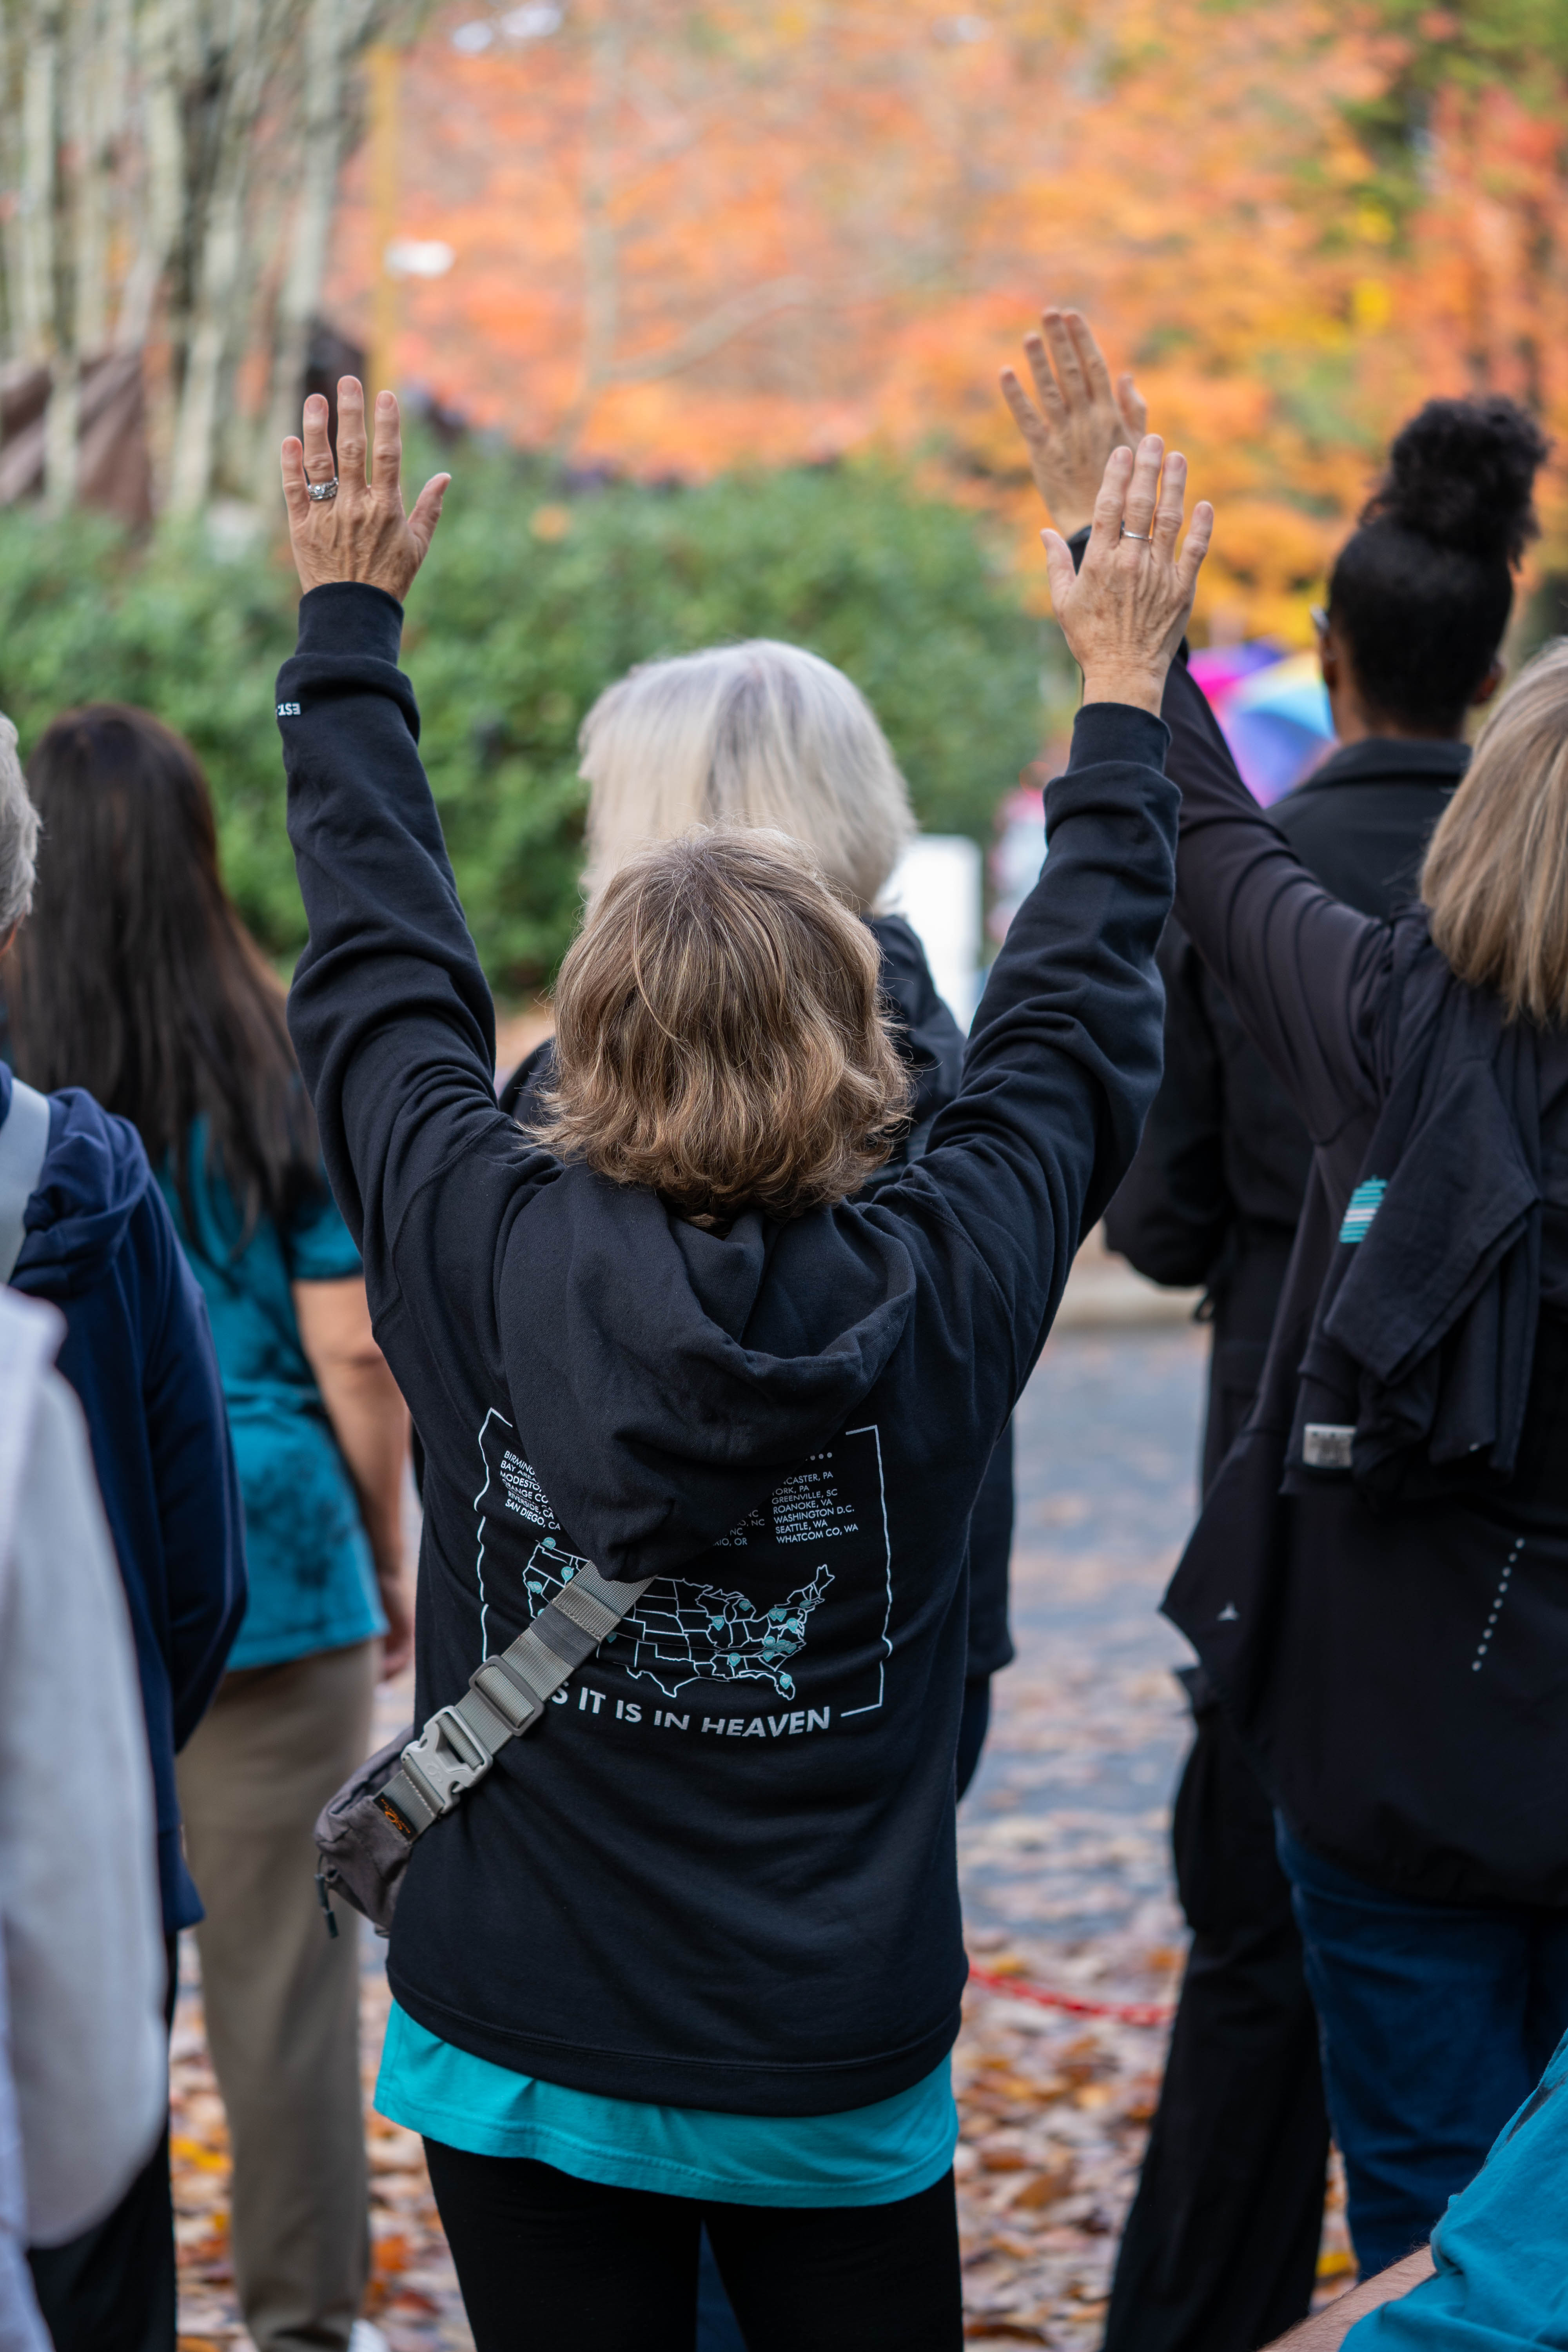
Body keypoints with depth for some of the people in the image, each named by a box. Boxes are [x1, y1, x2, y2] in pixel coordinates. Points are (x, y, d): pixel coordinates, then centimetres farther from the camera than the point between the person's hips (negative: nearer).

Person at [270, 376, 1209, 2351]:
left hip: (527, 2042, 1)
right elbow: (1070, 1024, 3)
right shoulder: (937, 1296, -15)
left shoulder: (492, 1261, -15)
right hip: (841, 2069, 0)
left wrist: (349, 622, 15)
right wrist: (1125, 687, 17)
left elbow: (377, 970, 2)